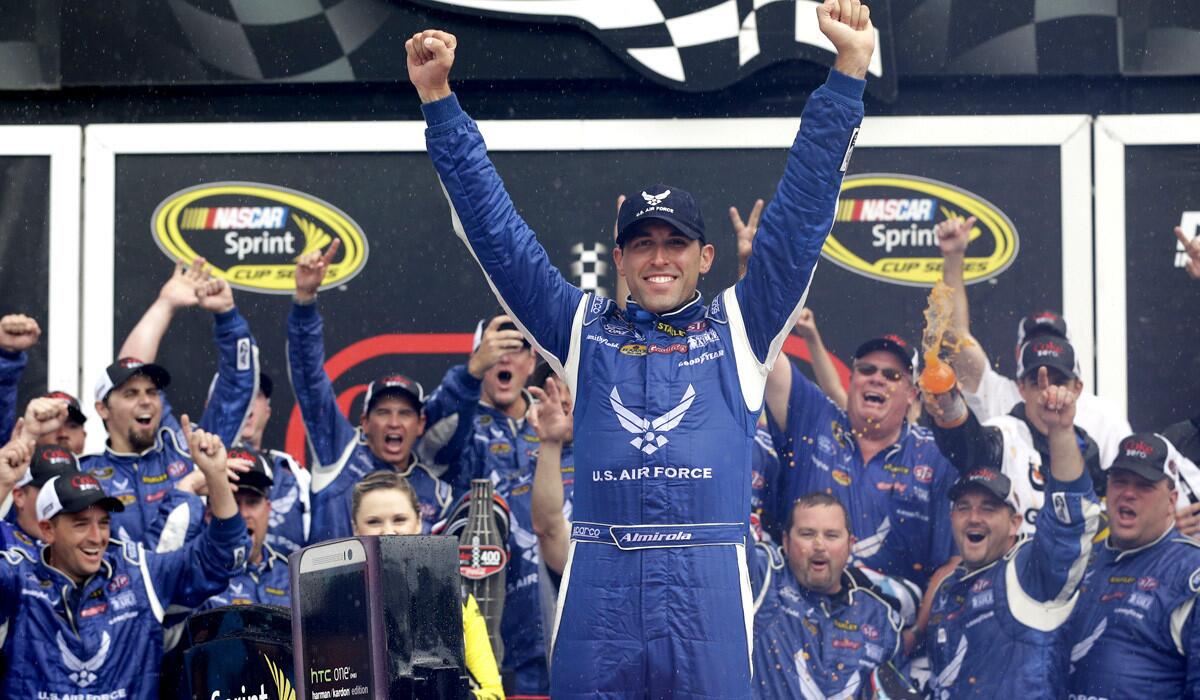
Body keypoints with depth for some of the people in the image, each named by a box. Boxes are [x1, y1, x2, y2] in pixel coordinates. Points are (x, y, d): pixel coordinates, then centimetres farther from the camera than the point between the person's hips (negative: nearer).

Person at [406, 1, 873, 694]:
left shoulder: (739, 329, 13)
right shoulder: (583, 330, 16)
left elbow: (803, 209, 9)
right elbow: (493, 225, 16)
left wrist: (848, 71, 4)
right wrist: (438, 99, 13)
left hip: (709, 590, -1)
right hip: (597, 585, 1)